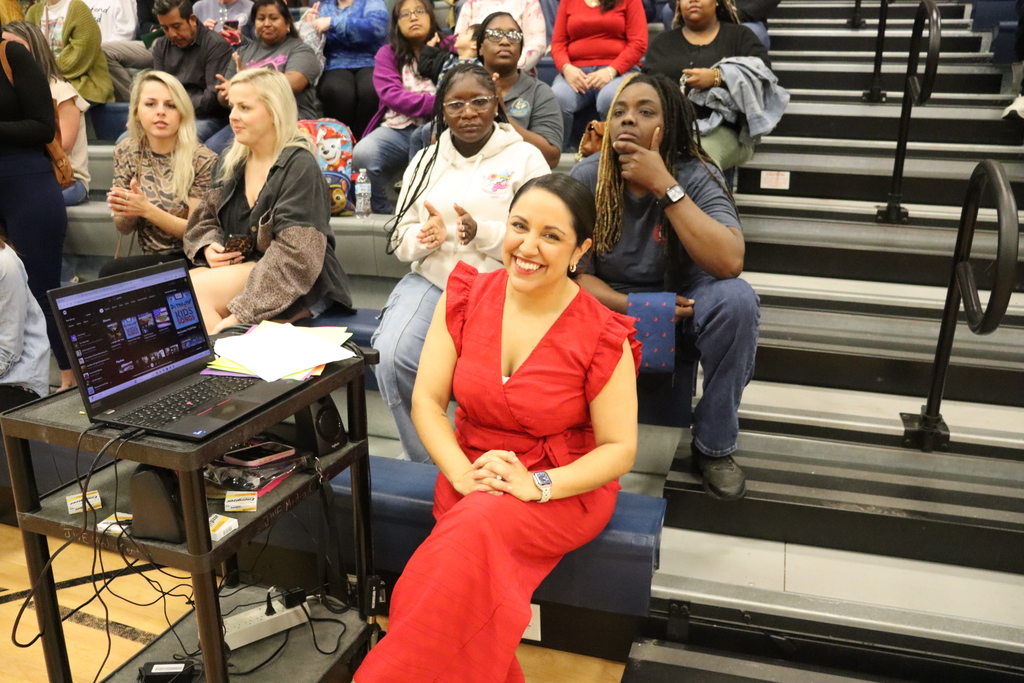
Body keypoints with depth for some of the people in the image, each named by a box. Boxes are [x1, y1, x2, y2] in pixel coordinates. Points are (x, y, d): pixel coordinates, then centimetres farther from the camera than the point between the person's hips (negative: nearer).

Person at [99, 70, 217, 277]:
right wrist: (124, 213, -15)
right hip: (149, 258, 4)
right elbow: (124, 229, 9)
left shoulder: (202, 160, -9)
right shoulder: (126, 152, 4)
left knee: (111, 273, -26)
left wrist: (147, 210, -21)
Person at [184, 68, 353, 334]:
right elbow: (205, 219, 20)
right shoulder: (233, 162, 12)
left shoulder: (299, 167, -12)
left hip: (299, 288, -7)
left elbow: (293, 255, -21)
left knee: (195, 289, -25)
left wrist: (242, 312, -26)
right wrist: (209, 248, -5)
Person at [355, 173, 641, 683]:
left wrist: (537, 484, -23)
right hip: (470, 480, 3)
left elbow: (620, 448, -8)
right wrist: (462, 473, -19)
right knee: (474, 574, -30)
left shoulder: (601, 336, -13)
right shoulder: (466, 297, -3)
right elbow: (426, 400, -2)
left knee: (473, 533, -31)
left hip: (566, 489, -2)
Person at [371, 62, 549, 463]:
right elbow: (400, 242, 16)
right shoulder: (426, 160, 17)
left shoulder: (525, 158, 4)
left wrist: (482, 233, -20)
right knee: (390, 358, -24)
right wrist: (424, 236, -9)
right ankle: (425, 459, -1)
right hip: (431, 280, 4)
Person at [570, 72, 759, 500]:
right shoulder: (585, 179, -11)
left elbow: (729, 263, -32)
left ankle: (714, 446, -11)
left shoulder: (696, 176, -16)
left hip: (680, 300, 0)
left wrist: (665, 186, -34)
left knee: (736, 299, -32)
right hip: (610, 304, 0)